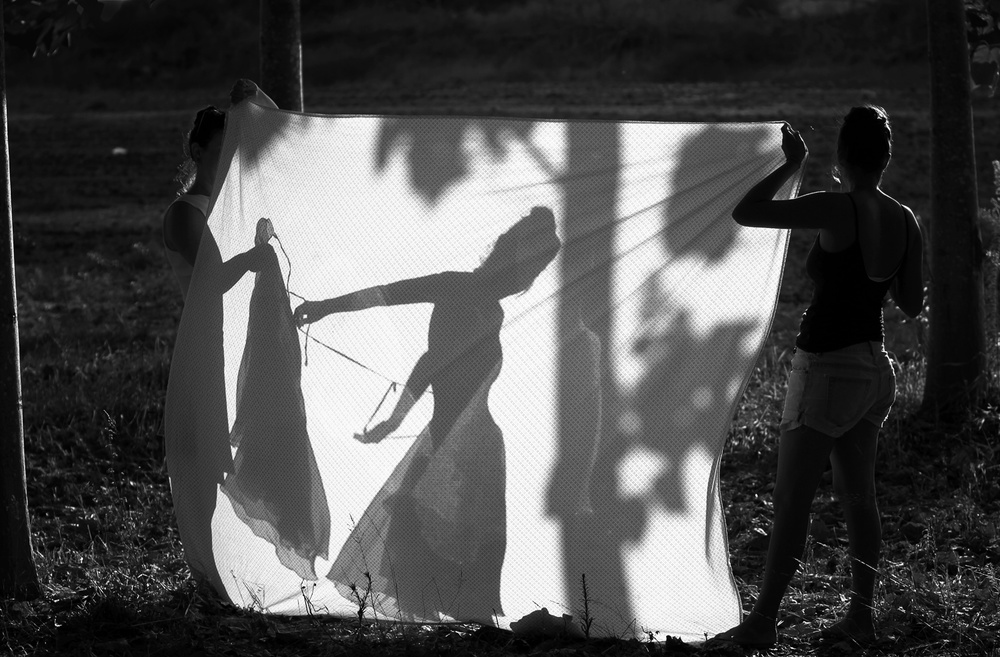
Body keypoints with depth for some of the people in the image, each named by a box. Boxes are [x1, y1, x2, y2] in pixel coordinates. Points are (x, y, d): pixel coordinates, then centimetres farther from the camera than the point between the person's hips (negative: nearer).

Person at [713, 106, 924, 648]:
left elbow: (745, 213, -18)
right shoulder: (906, 221, 2)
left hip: (828, 368, -7)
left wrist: (791, 165, -8)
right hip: (875, 366, 7)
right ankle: (861, 617, 18)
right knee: (858, 495, 15)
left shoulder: (838, 209, -19)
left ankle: (763, 622, -2)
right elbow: (912, 304, 9)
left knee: (791, 498, -4)